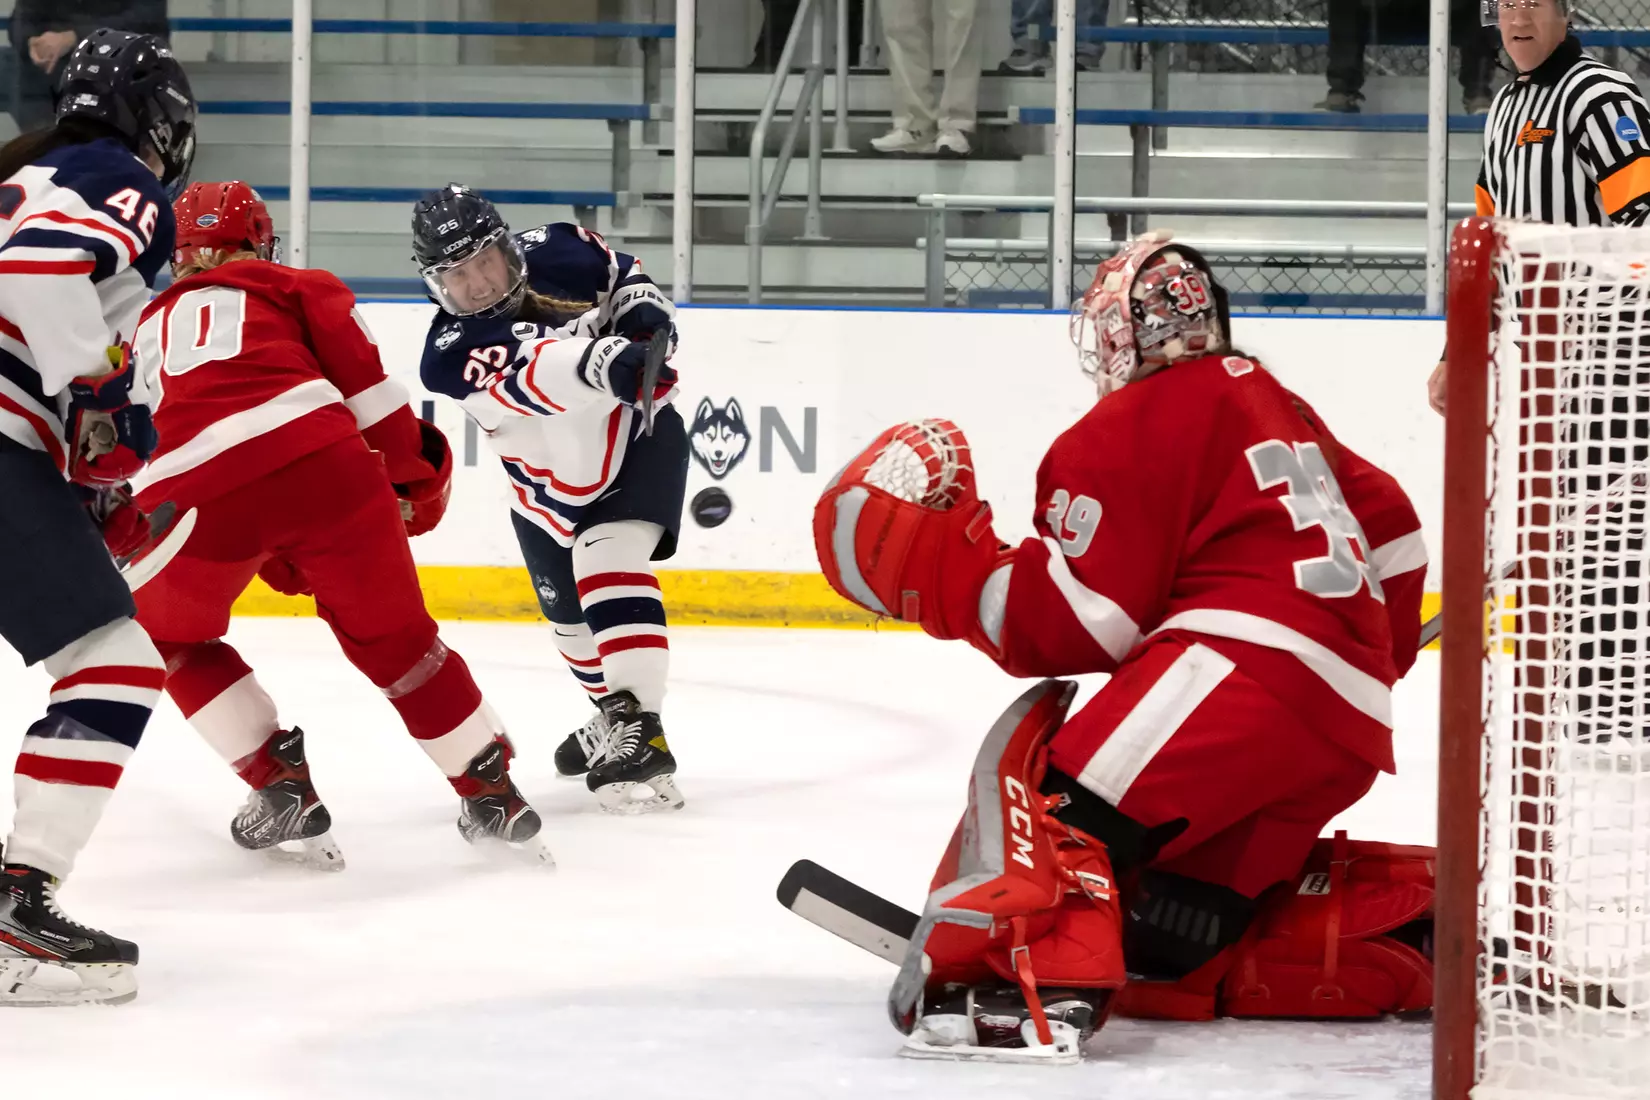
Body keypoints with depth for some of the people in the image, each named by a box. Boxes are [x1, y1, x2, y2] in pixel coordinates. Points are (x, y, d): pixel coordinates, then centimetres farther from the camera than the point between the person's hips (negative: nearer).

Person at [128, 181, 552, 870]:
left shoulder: (149, 328, 34)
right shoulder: (296, 289, 25)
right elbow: (363, 382, 10)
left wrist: (269, 559, 36)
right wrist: (416, 476, 21)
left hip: (196, 499, 1)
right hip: (321, 463, -1)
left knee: (172, 639, 28)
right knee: (392, 636, 17)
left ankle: (281, 787, 19)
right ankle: (491, 793, 19)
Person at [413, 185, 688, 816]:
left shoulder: (555, 254, -18)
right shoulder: (451, 354, -24)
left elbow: (626, 277, 3)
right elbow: (533, 375, -44)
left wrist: (645, 312, -18)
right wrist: (601, 361, -61)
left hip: (638, 433, -3)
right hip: (554, 488, 3)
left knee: (608, 566, -25)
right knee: (571, 614, 17)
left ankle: (640, 735, -31)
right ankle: (612, 715, 46)